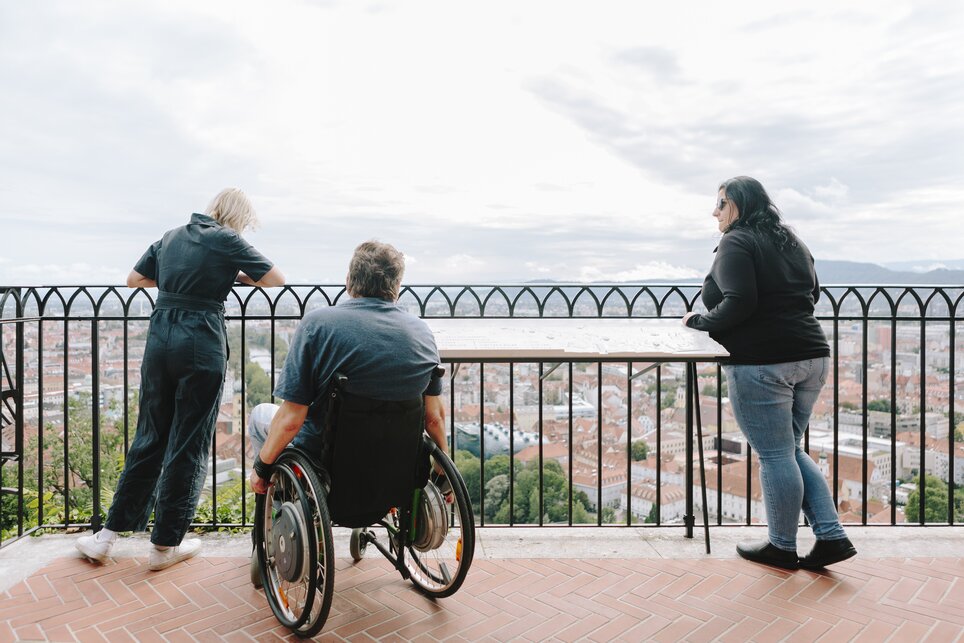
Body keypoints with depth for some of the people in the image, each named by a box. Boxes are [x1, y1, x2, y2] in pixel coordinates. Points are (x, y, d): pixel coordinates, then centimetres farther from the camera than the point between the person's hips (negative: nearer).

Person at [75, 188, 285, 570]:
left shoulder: (171, 237, 15)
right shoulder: (226, 240, -4)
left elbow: (134, 279, 25)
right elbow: (277, 279, -3)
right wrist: (238, 276, 13)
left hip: (160, 339, 6)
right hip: (201, 344, -6)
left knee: (149, 437, 17)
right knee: (189, 445, 5)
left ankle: (109, 535, 23)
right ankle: (166, 545, 16)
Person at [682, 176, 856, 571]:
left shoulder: (736, 243, -8)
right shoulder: (791, 242, 18)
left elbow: (739, 303, -20)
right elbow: (812, 293, 22)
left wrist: (701, 321, -6)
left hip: (761, 364, -9)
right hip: (810, 357, 9)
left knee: (775, 456, 2)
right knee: (789, 451, 19)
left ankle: (782, 548, 17)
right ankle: (831, 536, 18)